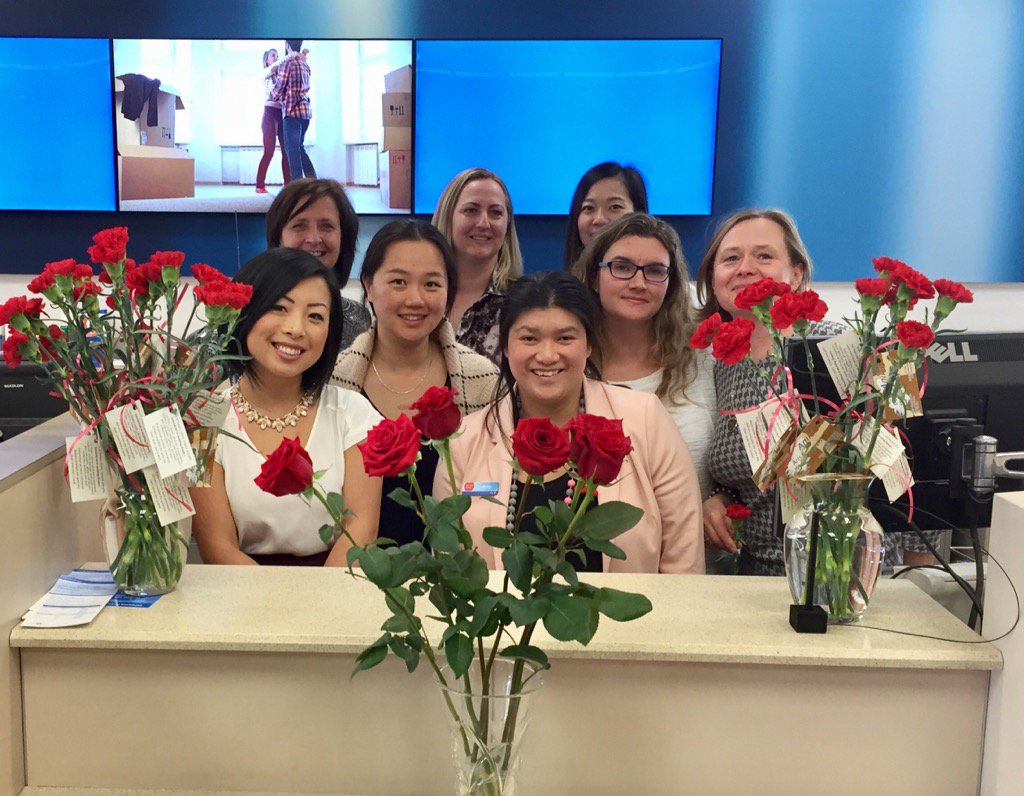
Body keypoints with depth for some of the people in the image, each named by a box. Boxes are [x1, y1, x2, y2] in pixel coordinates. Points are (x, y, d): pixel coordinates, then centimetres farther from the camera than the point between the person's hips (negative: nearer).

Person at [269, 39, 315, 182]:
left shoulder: (286, 63, -7)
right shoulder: (305, 63, 14)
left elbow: (279, 87, -5)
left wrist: (273, 96, 14)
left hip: (292, 110, -7)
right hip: (306, 110, 7)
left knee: (292, 149, -6)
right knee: (299, 147, 16)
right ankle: (313, 180, 11)